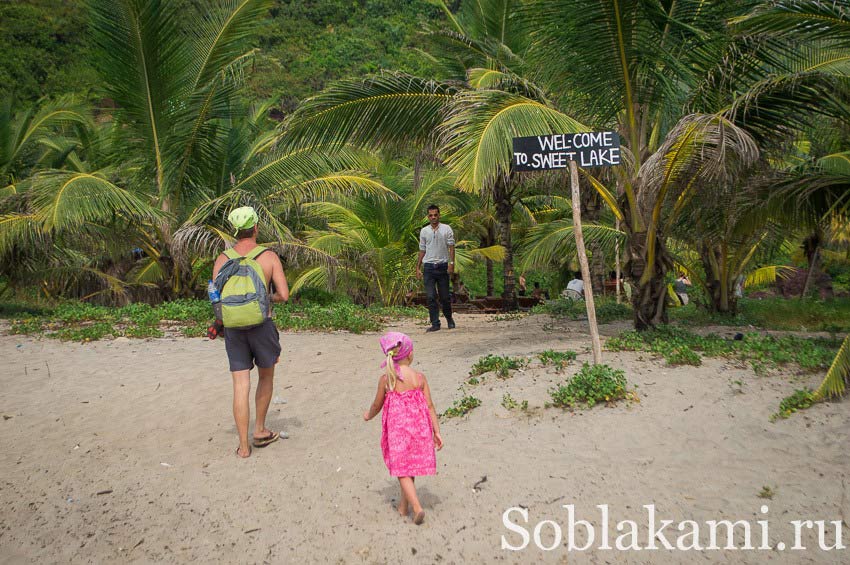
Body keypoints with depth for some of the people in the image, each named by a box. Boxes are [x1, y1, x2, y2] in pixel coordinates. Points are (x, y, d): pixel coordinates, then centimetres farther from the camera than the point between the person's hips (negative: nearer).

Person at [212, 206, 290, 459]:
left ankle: (243, 446, 9)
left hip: (233, 327, 2)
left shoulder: (222, 259, 1)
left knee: (240, 386, 5)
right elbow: (284, 295, -10)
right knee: (266, 376, 21)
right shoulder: (269, 257, -6)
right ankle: (260, 431, 27)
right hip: (262, 324, -2)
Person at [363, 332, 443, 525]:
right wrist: (437, 432, 1)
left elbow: (377, 405, 2)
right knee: (409, 468, 19)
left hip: (397, 429, -2)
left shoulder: (386, 379, -10)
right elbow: (430, 406, -5)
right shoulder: (419, 377, -7)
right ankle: (404, 506, 32)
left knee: (402, 470, 5)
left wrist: (368, 415, 24)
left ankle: (417, 507, -11)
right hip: (418, 428, 2)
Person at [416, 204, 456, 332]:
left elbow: (451, 247, -1)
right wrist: (418, 267, 10)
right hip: (429, 266, 2)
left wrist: (451, 263, -13)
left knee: (445, 296, 5)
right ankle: (435, 324, 1)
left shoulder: (446, 229, 2)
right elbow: (422, 250, 14)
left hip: (443, 265, -2)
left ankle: (449, 319, 26)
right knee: (431, 297, -3)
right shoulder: (424, 231, 10)